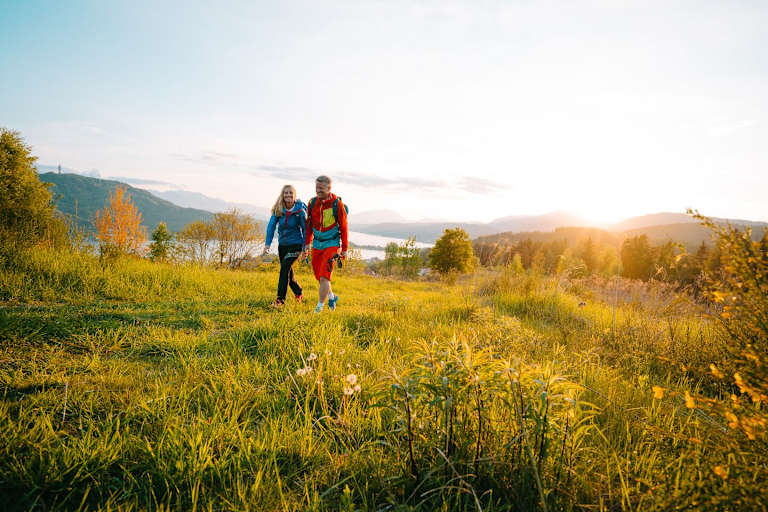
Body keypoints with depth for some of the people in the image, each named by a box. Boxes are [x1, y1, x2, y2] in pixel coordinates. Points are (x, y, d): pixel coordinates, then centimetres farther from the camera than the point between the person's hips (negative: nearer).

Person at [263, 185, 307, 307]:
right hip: (282, 244, 5)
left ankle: (280, 299, -7)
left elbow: (305, 229, -7)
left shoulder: (300, 211, -14)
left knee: (285, 269, -16)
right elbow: (271, 225, -5)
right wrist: (267, 243, -15)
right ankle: (299, 293, 36)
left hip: (295, 244, -5)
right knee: (287, 271, 14)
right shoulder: (278, 209, -5)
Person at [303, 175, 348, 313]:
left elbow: (343, 227, -6)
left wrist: (344, 249, -5)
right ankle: (332, 296, 37)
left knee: (324, 277, -12)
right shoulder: (312, 202, 1)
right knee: (319, 277, 12)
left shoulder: (337, 204, -11)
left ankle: (319, 308, -1)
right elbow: (309, 224, 12)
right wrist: (307, 243, 10)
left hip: (331, 244, -5)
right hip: (317, 244, 5)